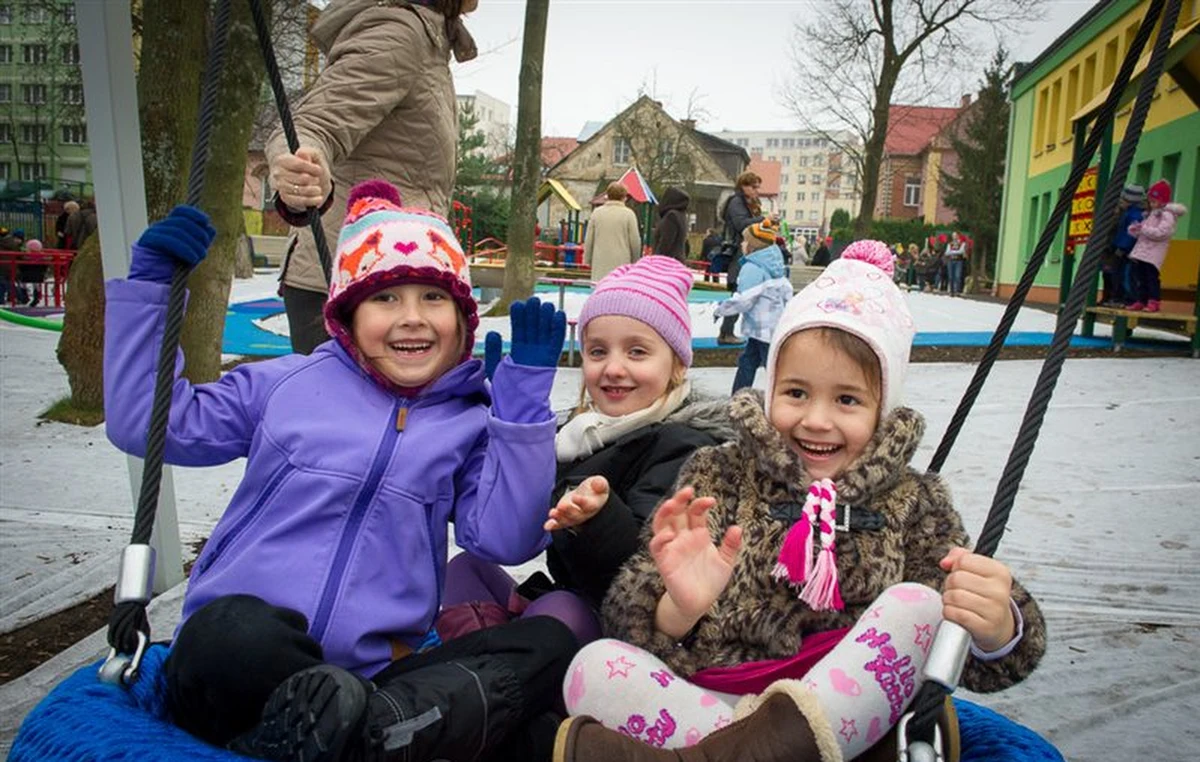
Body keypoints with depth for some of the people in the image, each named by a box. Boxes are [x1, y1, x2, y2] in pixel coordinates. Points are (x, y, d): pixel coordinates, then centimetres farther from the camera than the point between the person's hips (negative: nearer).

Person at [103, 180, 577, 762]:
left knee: (550, 644, -21)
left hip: (375, 675, 2)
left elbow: (506, 540, -4)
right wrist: (150, 284, 4)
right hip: (236, 668, -1)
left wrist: (524, 403, -9)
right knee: (234, 630, -37)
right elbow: (142, 423, 11)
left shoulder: (470, 424, 9)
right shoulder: (285, 383, 10)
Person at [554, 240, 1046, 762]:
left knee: (917, 605, -22)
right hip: (704, 702, 0)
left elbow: (966, 663, 1)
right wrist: (679, 611, -29)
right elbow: (625, 616, -5)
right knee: (595, 665, -23)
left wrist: (997, 630, -23)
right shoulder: (719, 475, 2)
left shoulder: (913, 503, 7)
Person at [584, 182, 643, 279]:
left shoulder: (596, 212, 5)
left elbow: (589, 240, 7)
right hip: (622, 263, -3)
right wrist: (635, 261, 12)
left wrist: (587, 260, 18)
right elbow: (635, 241, -2)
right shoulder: (629, 214, -3)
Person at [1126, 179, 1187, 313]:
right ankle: (1140, 301, 12)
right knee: (1139, 277, 7)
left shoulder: (1167, 215, -7)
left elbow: (1161, 233, -19)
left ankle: (1154, 302, -5)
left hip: (1153, 254, -9)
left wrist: (1144, 229, -16)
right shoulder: (1152, 213, 22)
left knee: (1151, 277, -10)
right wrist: (1135, 229, 3)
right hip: (1140, 252, 9)